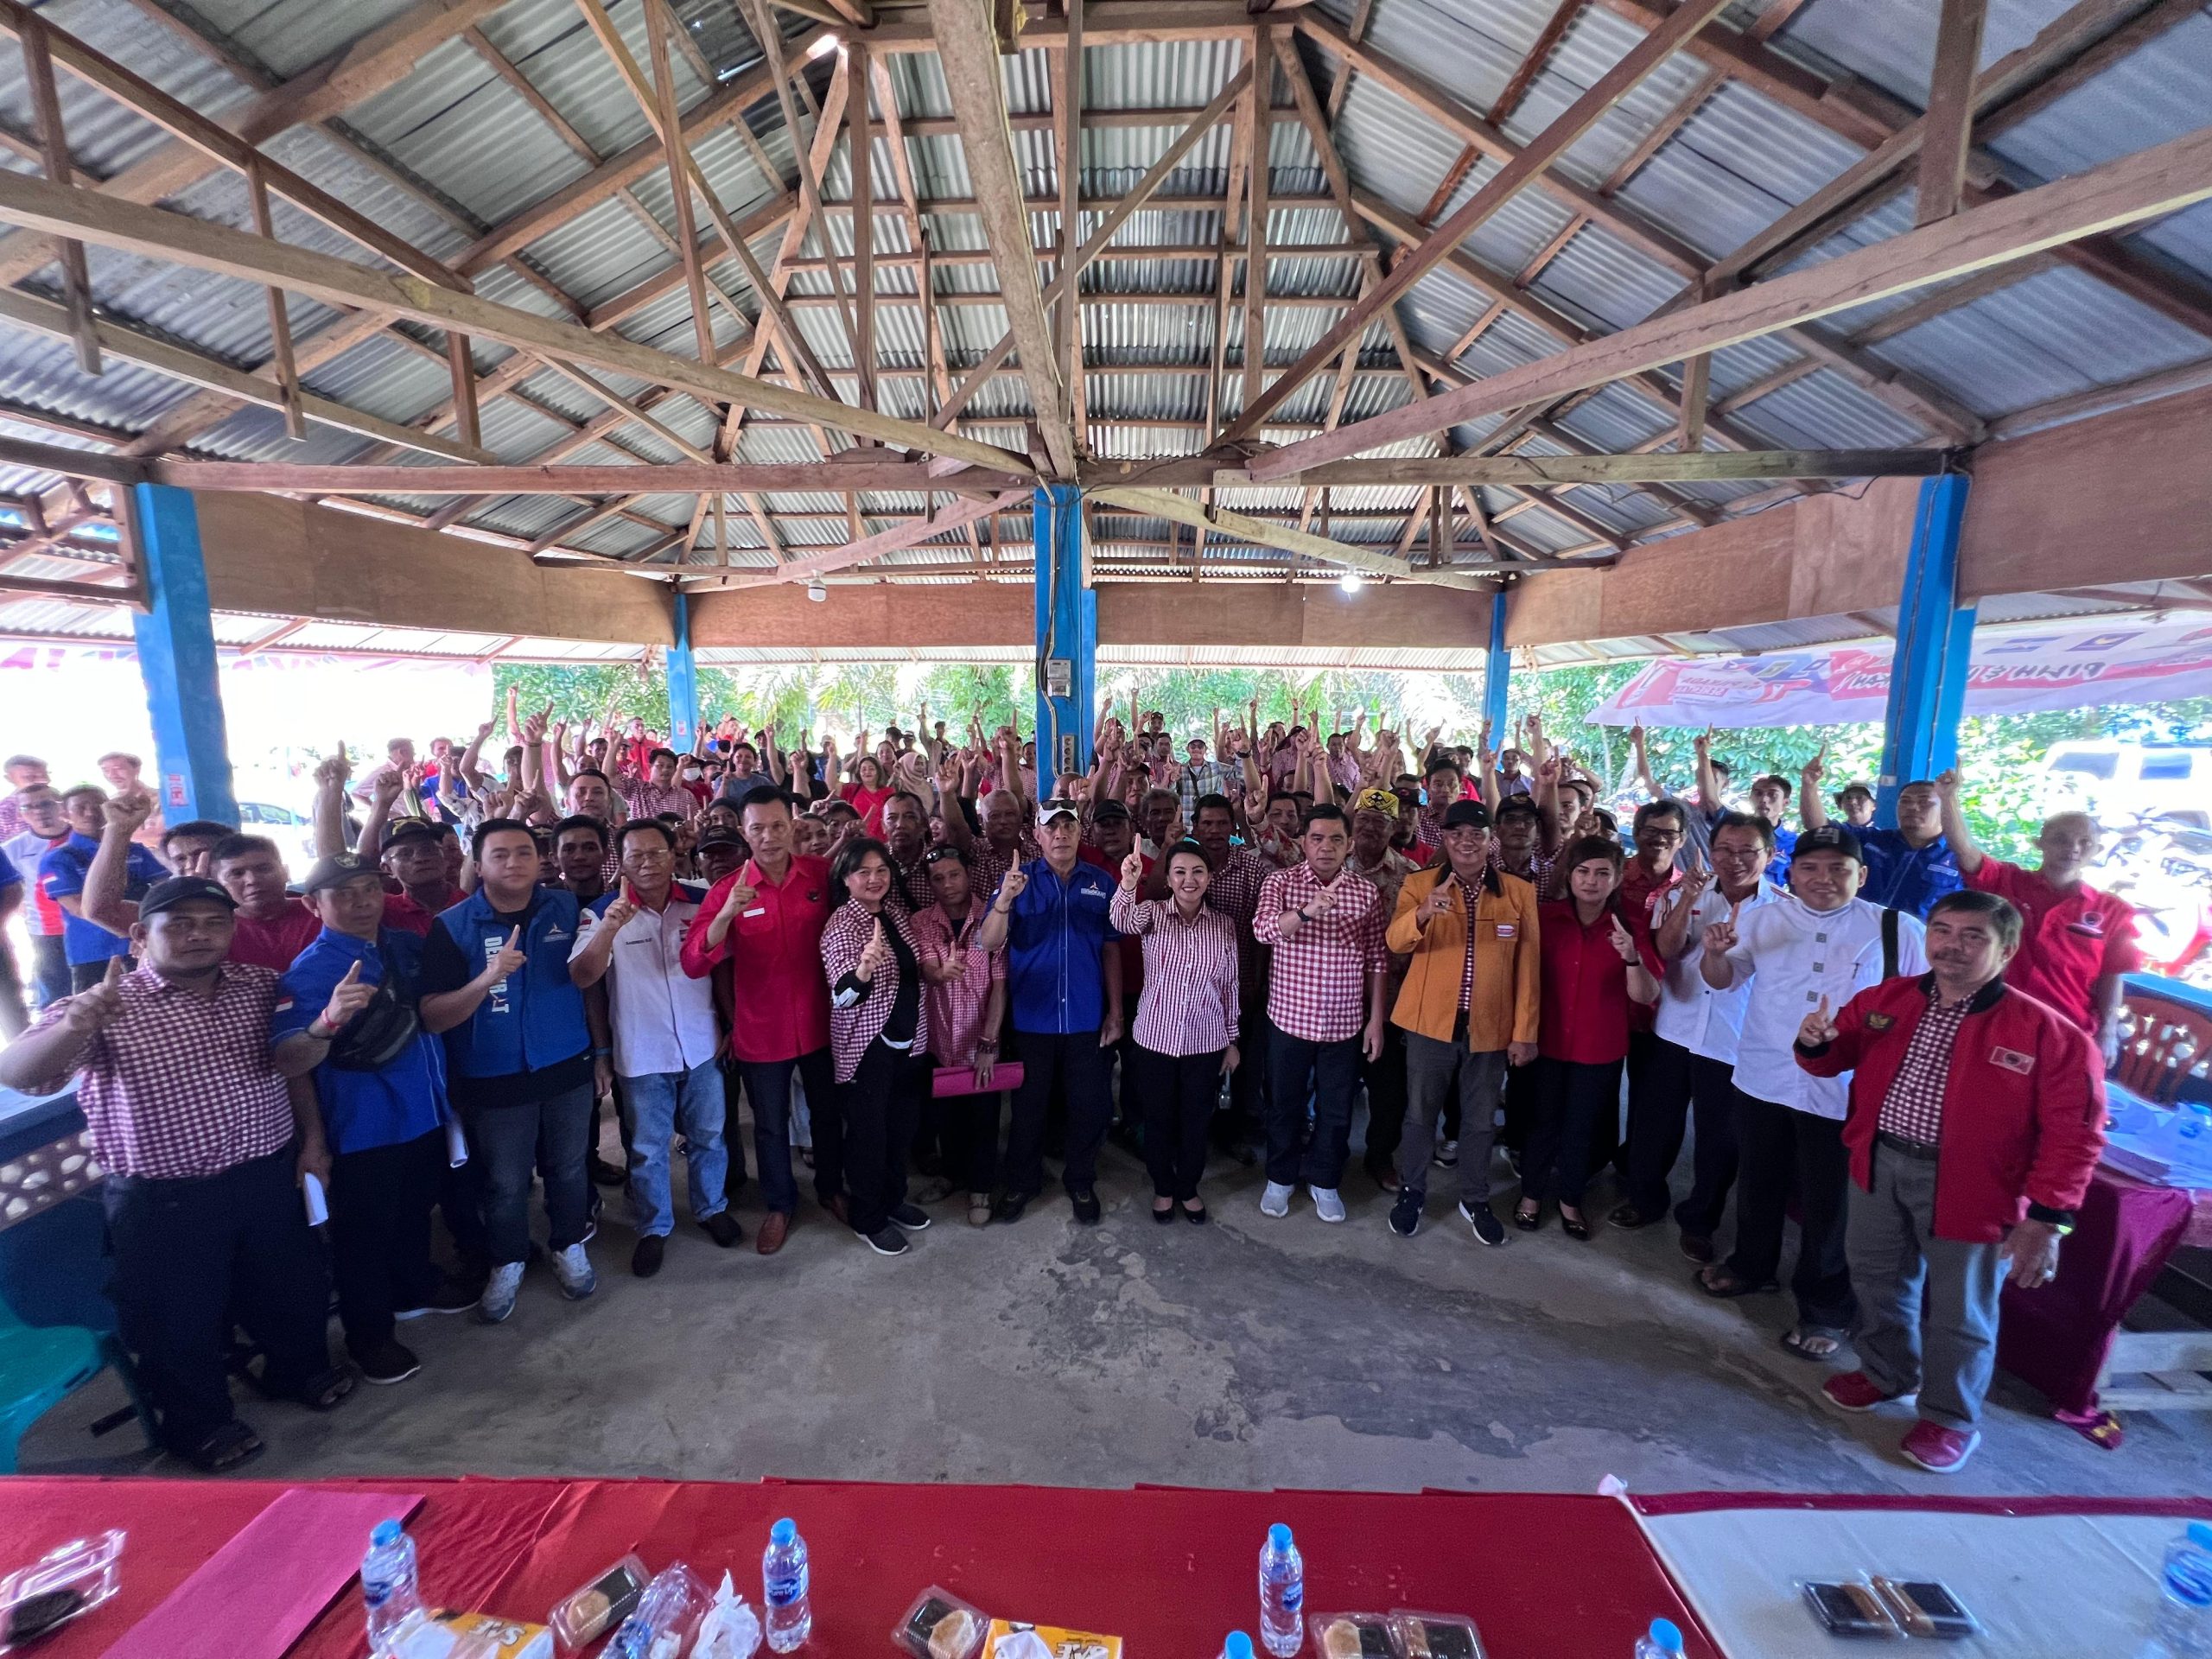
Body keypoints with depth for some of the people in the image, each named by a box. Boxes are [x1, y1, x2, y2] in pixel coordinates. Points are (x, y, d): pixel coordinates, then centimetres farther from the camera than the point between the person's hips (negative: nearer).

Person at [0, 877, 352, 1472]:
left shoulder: (261, 987, 0)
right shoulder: (107, 1006, -11)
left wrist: (312, 1138, 8)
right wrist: (73, 1026, -43)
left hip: (267, 1178, 4)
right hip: (163, 1201, -3)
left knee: (293, 1288, 20)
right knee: (181, 1319, 15)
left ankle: (299, 1370, 47)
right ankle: (198, 1423, 39)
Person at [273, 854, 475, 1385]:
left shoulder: (407, 944, -1)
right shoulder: (309, 971, -18)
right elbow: (288, 1064, -28)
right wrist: (329, 1019, -46)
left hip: (424, 1111, 6)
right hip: (364, 1127, -6)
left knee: (415, 1209, 25)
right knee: (363, 1232, 11)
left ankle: (415, 1287, 47)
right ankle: (370, 1334, 30)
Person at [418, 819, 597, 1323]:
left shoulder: (567, 909, -5)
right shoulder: (453, 926, -11)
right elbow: (432, 1016, -14)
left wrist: (601, 1050, 4)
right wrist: (487, 979, -31)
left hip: (567, 1070, 2)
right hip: (494, 1081, -1)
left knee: (568, 1169, 17)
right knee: (505, 1182, 15)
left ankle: (569, 1247, 40)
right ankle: (507, 1262, 40)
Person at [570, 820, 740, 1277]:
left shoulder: (702, 902, -4)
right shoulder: (602, 910, -10)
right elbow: (581, 978, -21)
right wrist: (609, 929, -38)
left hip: (702, 1046, 2)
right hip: (641, 1054, -2)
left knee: (708, 1136, 17)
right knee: (647, 1148, 13)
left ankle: (712, 1208, 38)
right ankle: (653, 1227, 34)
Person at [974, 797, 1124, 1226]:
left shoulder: (1101, 883, 1)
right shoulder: (1018, 878, -4)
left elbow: (1111, 949, 4)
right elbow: (989, 943, -13)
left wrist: (1115, 1012, 1)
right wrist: (1005, 901, -31)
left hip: (1087, 1017, 1)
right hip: (1032, 1016, -1)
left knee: (1089, 1105, 12)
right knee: (1028, 1105, 13)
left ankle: (1081, 1183, 33)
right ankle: (1021, 1183, 33)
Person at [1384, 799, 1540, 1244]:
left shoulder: (1520, 892, 1)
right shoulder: (1418, 884, -4)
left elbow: (1528, 967, 2)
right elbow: (1395, 942, -18)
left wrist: (1524, 1032, -1)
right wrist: (1423, 913, -39)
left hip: (1490, 1028, 1)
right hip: (1430, 1022, -1)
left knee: (1480, 1119, 16)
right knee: (1421, 1112, 12)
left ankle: (1475, 1201, 36)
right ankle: (1410, 1193, 32)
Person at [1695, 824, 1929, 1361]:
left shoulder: (1896, 929, -6)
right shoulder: (1761, 918, 1)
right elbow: (1721, 979, 6)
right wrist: (1714, 951, -16)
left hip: (1843, 1090, -2)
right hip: (1762, 1079, 3)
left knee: (1826, 1203, 10)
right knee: (1757, 1183, 20)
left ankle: (1823, 1309, 30)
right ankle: (1751, 1265, 43)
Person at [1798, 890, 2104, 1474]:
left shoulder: (2048, 1033, -14)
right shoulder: (1885, 998, -1)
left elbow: (2074, 1133, -12)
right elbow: (1838, 1058, 11)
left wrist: (2047, 1218, -15)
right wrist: (1816, 1043, -13)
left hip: (1968, 1187, -4)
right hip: (1880, 1165, 4)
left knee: (1959, 1313, 12)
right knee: (1878, 1281, 21)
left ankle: (1952, 1419, 36)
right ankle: (1885, 1372, 45)